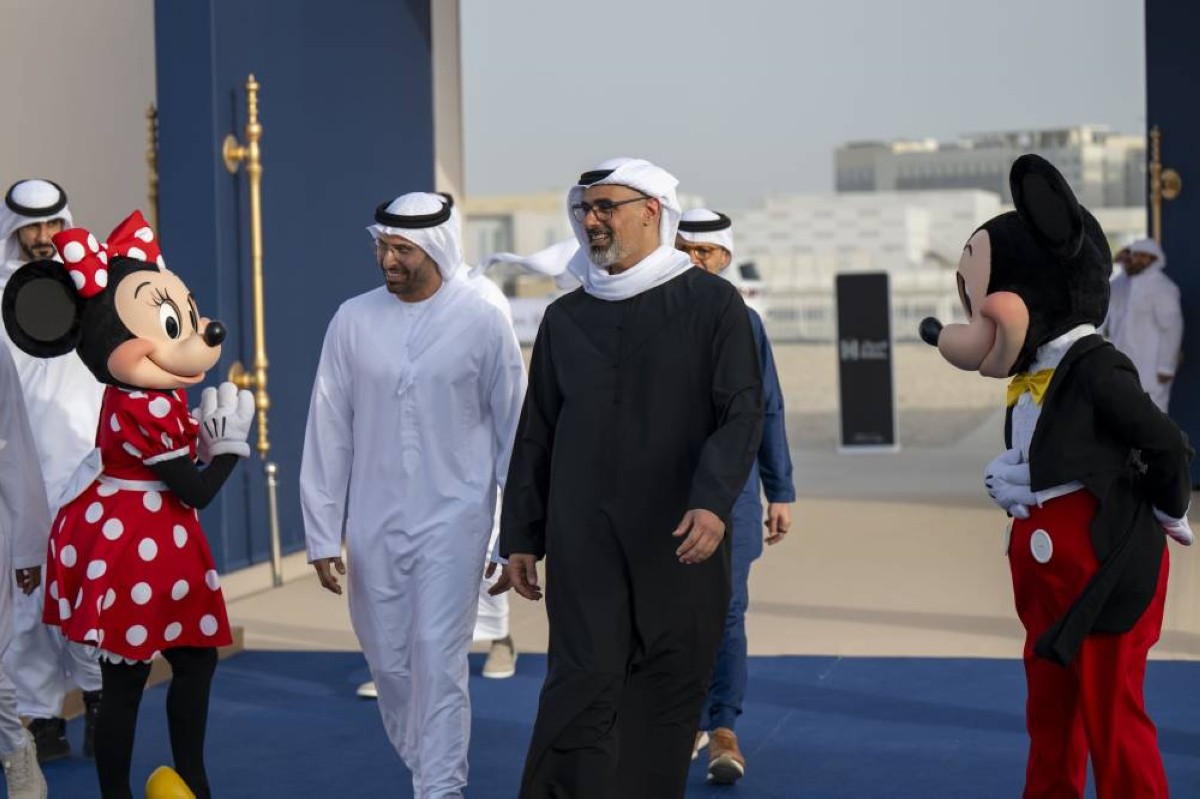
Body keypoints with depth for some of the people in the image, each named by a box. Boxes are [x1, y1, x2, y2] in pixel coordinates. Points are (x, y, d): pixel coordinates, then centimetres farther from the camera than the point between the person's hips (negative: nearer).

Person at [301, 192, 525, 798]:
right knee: (388, 662, 9)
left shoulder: (482, 323, -4)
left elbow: (513, 430, 1)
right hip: (373, 525, 3)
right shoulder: (354, 321, 1)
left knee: (438, 659, -9)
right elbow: (328, 432, 4)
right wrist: (322, 534, 3)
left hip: (453, 521, -3)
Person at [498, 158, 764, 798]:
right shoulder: (565, 318, 12)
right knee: (583, 687, -9)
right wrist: (521, 535, 12)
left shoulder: (711, 303, 2)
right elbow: (535, 435, 16)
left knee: (669, 696, 4)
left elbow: (742, 411, -6)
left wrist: (714, 501, -21)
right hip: (584, 540, 1)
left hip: (683, 541, -1)